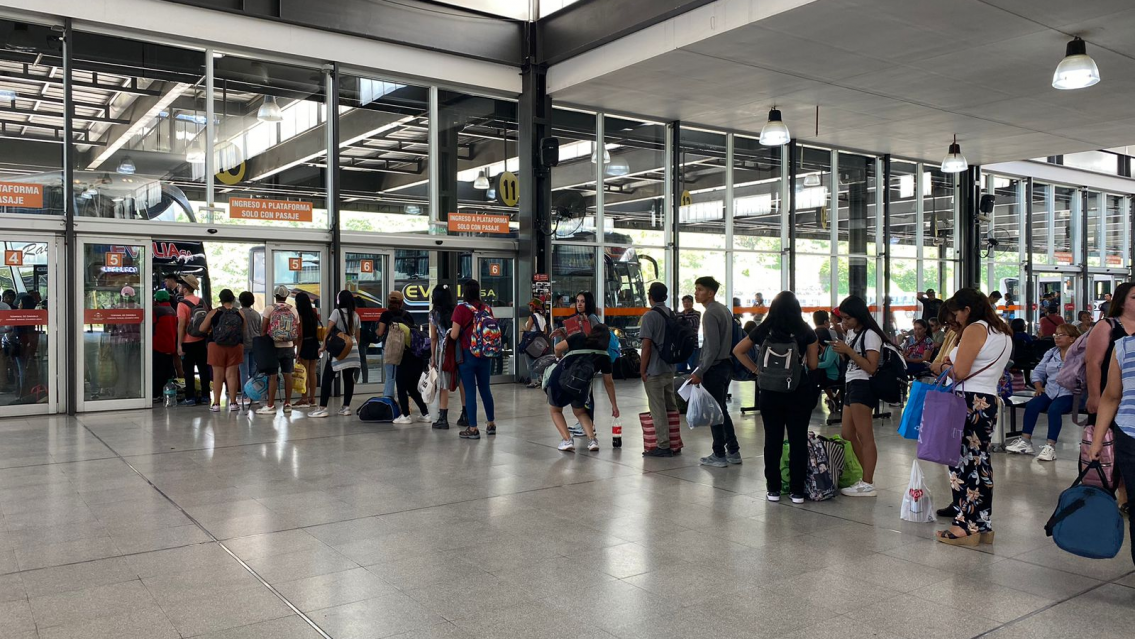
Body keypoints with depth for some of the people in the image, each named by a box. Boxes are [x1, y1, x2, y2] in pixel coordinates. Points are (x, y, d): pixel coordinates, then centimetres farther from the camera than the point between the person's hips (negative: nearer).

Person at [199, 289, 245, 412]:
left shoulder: (214, 312, -3)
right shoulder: (240, 313, 1)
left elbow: (202, 329, 2)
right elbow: (243, 332, 7)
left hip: (217, 346, -1)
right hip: (235, 346, 1)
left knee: (218, 375, 6)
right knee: (232, 374, 5)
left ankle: (216, 403, 7)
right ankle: (233, 403, 6)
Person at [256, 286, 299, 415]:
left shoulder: (269, 310, -5)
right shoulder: (294, 311, 4)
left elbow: (263, 329, -7)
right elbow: (298, 333, 5)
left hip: (273, 346, -3)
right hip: (288, 347, 3)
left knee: (273, 376, -3)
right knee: (287, 375, 8)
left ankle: (270, 405, -1)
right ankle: (288, 403, 12)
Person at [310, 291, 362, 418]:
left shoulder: (337, 312, -4)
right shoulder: (356, 315, 11)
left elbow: (328, 330, -10)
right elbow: (358, 335, 12)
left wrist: (323, 345, -7)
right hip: (352, 349, 5)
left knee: (327, 378, -2)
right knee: (349, 378, 8)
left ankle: (322, 408, -5)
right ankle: (346, 407, 10)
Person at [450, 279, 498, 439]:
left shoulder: (461, 309, -12)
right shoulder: (487, 308, 2)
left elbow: (454, 335, -14)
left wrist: (451, 330, 7)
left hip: (467, 354, -5)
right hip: (484, 354, 5)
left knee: (470, 390, 1)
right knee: (485, 388, 16)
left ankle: (473, 429, 3)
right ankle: (491, 424, 26)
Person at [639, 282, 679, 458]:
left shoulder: (650, 316, -13)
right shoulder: (672, 315, 8)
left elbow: (647, 346, -16)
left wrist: (642, 370, -9)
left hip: (654, 370, -7)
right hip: (670, 368, 7)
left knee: (658, 409, -2)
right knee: (671, 407, 13)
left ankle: (664, 446, 0)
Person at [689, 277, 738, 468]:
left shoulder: (710, 314, -17)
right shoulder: (724, 309, 12)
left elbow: (712, 347, -22)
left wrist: (700, 372, -18)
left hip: (714, 368, -9)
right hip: (726, 365, 9)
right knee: (722, 409, 17)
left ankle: (719, 455, 7)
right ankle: (733, 451, 21)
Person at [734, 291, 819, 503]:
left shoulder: (763, 331, 1)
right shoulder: (807, 333, -4)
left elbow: (738, 351, 6)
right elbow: (813, 365, -1)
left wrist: (755, 369, 7)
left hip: (770, 392, 1)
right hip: (799, 392, -1)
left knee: (772, 440, 9)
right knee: (798, 441, 5)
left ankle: (773, 489, 14)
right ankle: (797, 491, 8)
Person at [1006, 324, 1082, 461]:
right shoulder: (1051, 353, 19)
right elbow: (1038, 371, 20)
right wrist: (1039, 387, 6)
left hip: (1068, 394, -6)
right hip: (1049, 391, 6)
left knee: (1054, 408, -33)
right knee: (1031, 405, -19)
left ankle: (1050, 446, -29)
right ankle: (1025, 442, -18)